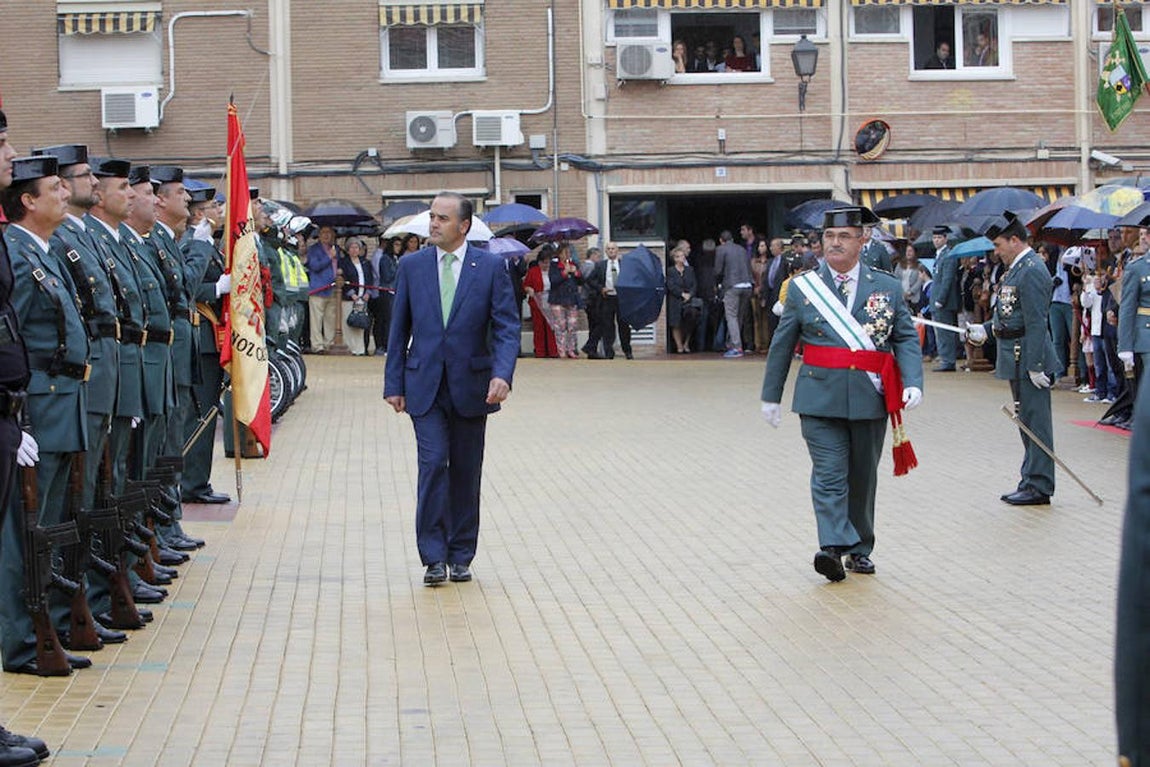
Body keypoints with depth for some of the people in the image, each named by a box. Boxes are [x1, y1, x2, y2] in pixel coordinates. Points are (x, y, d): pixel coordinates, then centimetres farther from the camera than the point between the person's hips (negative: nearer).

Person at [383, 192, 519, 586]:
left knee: (466, 472, 8)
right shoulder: (411, 266, 4)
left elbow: (507, 327, -4)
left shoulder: (491, 267, -1)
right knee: (433, 463, -11)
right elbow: (399, 329, 8)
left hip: (470, 386, 0)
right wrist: (394, 383, 3)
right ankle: (434, 557, -5)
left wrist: (502, 374, -19)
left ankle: (461, 556, 19)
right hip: (425, 386, 0)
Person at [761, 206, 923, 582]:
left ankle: (859, 548, 24)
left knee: (862, 478, 11)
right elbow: (781, 345, 10)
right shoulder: (802, 287, 4)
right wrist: (771, 395, 12)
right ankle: (833, 547, -20)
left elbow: (906, 339, 6)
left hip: (870, 399, 2)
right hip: (820, 399, -1)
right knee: (829, 475, -11)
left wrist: (912, 382, -11)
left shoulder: (887, 287, 5)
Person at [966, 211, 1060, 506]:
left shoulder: (1032, 271, -17)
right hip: (1017, 359, 11)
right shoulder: (1017, 269, 14)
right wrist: (985, 329, 14)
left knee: (1035, 422, -5)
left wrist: (1035, 366, -23)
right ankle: (1031, 482, 23)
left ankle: (1038, 487, 0)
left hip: (1029, 357, -11)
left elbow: (1037, 322, -21)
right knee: (1027, 421, 15)